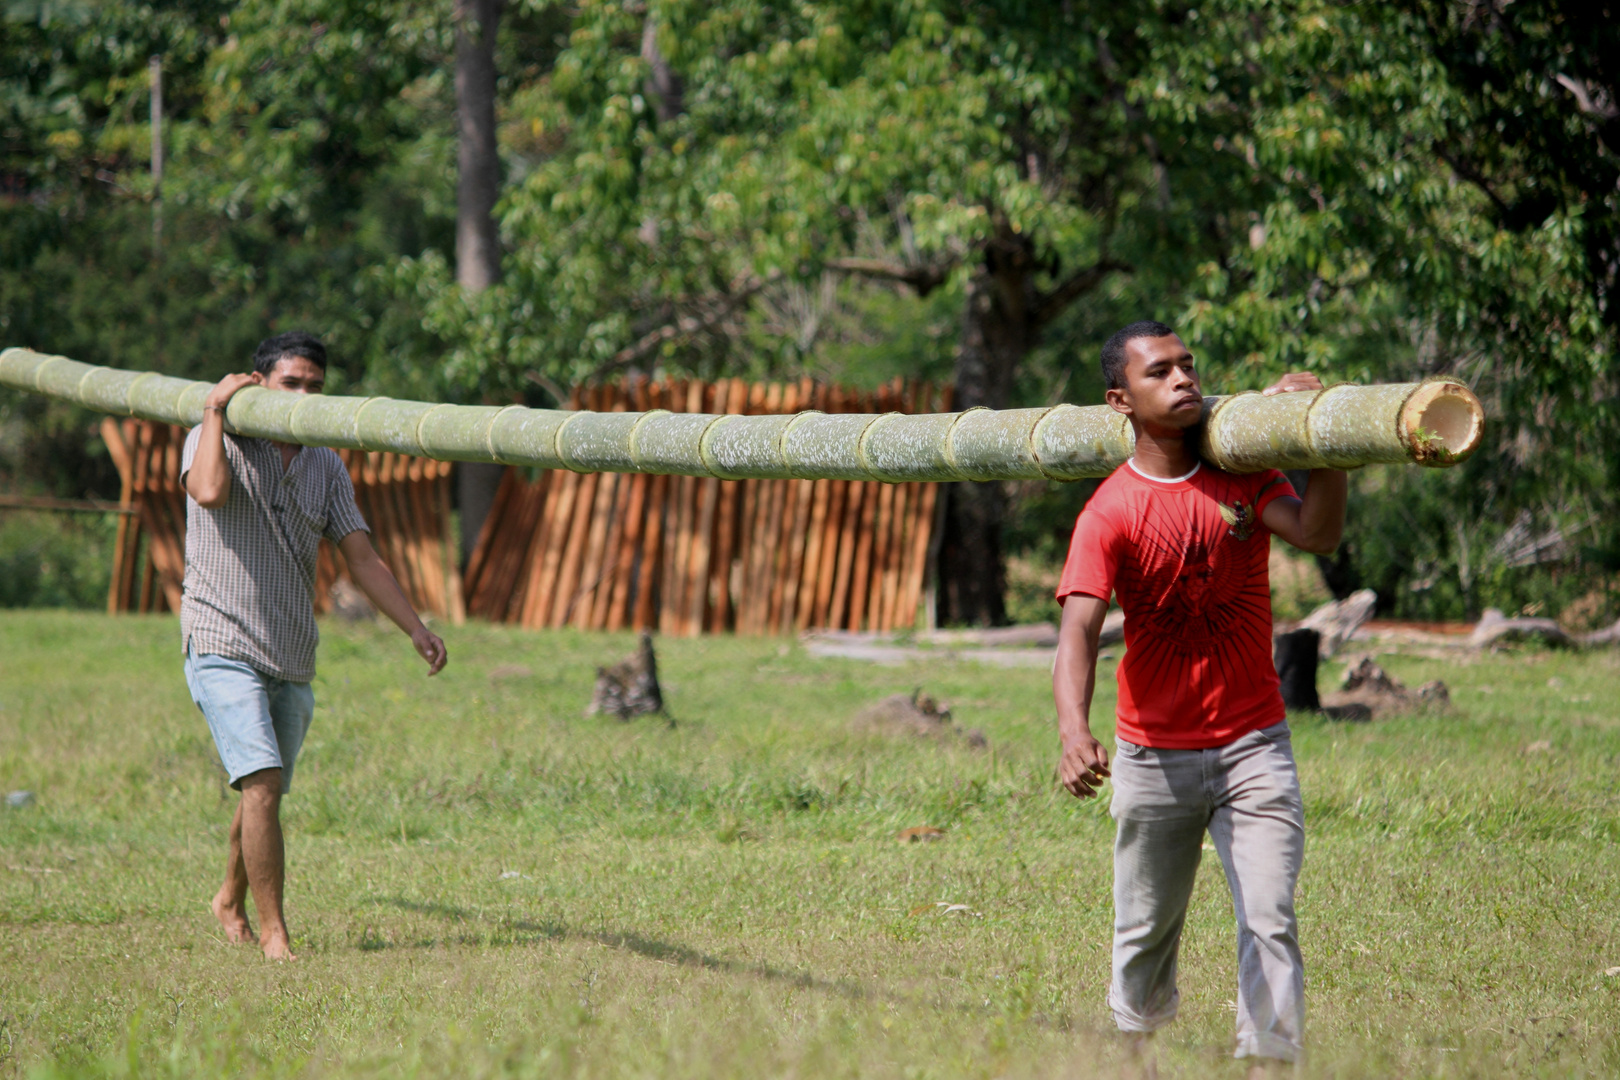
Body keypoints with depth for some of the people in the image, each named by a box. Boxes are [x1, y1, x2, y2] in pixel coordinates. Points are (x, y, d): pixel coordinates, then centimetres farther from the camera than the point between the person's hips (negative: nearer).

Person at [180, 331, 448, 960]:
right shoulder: (212, 440, -2)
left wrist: (416, 630, -1)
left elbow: (361, 558, 9)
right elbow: (208, 491, -25)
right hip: (225, 648, -6)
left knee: (266, 792, 14)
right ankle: (272, 932, -15)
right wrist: (215, 409, -15)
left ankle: (230, 902, 38)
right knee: (262, 784, -19)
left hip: (293, 662, 6)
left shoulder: (326, 469, 12)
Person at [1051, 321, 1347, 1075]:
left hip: (1253, 744, 1)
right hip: (1154, 756, -1)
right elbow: (1078, 630, -24)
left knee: (1269, 921, -10)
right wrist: (1075, 734, -42)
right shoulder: (1110, 513, -11)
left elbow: (1317, 536, -15)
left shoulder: (1242, 472, 0)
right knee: (1147, 927, 14)